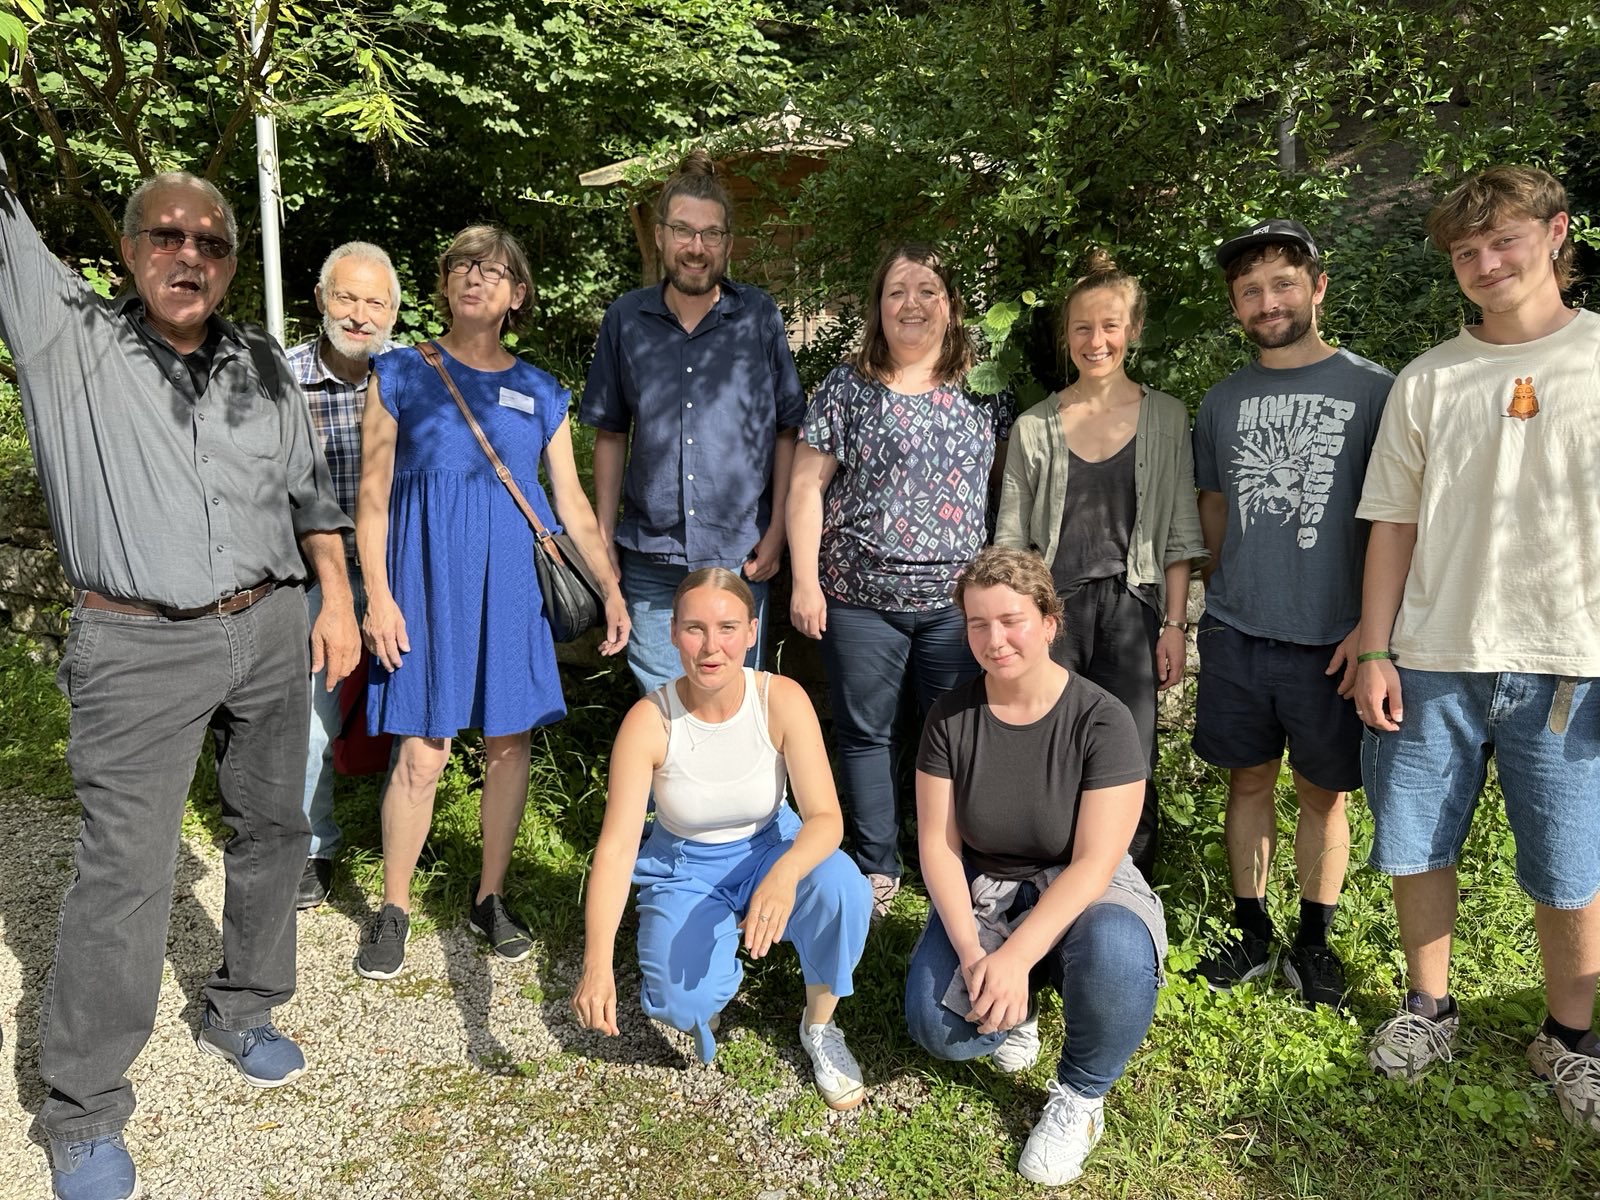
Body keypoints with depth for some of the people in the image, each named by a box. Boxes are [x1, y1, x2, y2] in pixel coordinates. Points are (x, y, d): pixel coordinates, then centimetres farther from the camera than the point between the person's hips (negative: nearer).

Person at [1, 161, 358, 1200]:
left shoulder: (264, 364, 10)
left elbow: (309, 488, 14)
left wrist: (337, 599, 9)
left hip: (271, 631, 5)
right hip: (140, 647, -4)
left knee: (272, 831, 13)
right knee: (125, 874, -4)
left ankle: (241, 1013, 35)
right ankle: (84, 1117, 13)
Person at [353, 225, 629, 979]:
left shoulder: (541, 393, 10)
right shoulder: (401, 374, 5)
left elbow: (571, 502, 10)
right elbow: (374, 495, 2)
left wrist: (610, 586, -1)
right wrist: (378, 597, -6)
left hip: (511, 580, 2)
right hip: (428, 576, -2)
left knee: (508, 742, 6)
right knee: (422, 753, -4)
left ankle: (491, 897, 24)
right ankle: (393, 909, 16)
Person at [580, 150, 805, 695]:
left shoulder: (760, 317, 0)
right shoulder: (626, 320, 3)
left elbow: (786, 430, 3)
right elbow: (610, 435, 9)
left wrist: (776, 530, -2)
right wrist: (603, 537, 5)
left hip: (739, 556, -1)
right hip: (650, 558, 1)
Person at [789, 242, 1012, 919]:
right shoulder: (847, 388, 2)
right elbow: (806, 487, 1)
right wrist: (804, 582, -6)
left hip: (957, 597, 2)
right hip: (860, 597, -1)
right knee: (865, 734, 7)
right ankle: (876, 872, 21)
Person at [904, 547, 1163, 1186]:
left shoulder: (1102, 720, -18)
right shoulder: (949, 718, -8)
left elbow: (1093, 862, -20)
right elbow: (938, 846, -7)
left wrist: (1015, 956, -30)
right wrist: (972, 953, -22)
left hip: (1080, 890, -2)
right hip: (982, 890, 2)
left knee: (1114, 953, -38)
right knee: (938, 1025, -24)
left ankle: (1080, 1095, -5)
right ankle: (1016, 1012, 15)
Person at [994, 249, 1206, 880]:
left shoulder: (1166, 418, 6)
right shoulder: (1034, 426, 6)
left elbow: (1179, 533, 6)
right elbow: (1011, 538, 8)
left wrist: (1175, 624, 1)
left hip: (1131, 611, 0)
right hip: (1051, 609, 0)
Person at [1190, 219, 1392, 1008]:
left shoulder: (1371, 389, -2)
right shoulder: (1222, 402, 9)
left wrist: (1371, 624, -10)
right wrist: (1228, 597, 9)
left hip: (1329, 638, -3)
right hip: (1236, 632, 3)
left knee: (1322, 790, 8)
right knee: (1248, 780, 11)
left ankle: (1314, 942, 26)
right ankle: (1252, 934, 26)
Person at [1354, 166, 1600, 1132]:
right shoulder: (1427, 382, 8)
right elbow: (1394, 523, 7)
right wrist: (1375, 651, 2)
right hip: (1431, 661, 2)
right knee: (1417, 850, 10)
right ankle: (1429, 1009, 29)